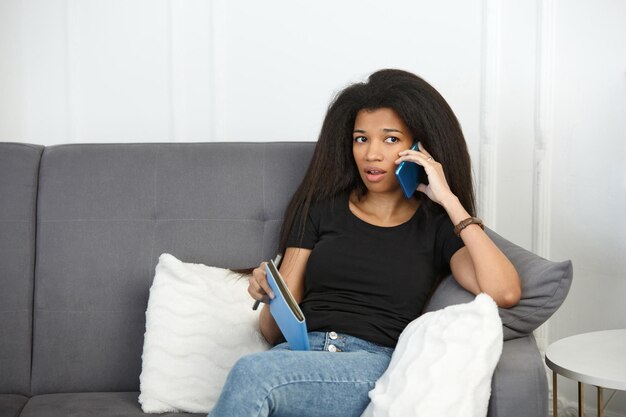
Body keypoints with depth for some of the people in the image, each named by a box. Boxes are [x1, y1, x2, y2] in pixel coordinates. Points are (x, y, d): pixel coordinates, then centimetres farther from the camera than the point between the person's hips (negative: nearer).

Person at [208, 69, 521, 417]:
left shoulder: (436, 227, 15)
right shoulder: (321, 209, 20)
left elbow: (505, 293, -6)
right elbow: (275, 330, 17)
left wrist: (449, 200, -1)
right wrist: (269, 295, -8)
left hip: (376, 365, -2)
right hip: (300, 353, 3)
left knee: (252, 373, -32)